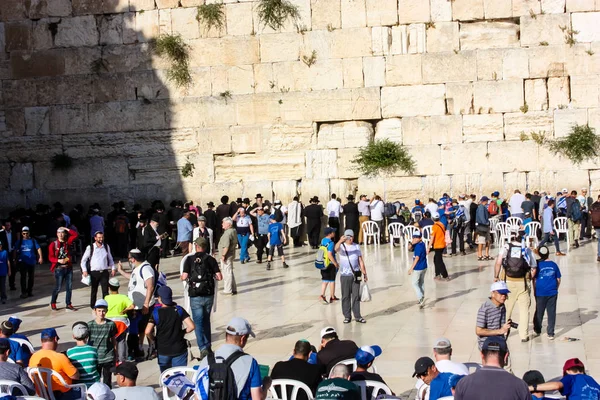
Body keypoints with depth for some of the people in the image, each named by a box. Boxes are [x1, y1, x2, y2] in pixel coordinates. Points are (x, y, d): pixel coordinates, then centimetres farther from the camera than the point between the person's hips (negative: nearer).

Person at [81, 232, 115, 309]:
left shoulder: (106, 247, 8)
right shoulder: (90, 247, -2)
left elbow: (110, 258, 19)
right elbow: (83, 260, 3)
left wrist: (113, 268, 9)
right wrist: (84, 270, -8)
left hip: (104, 272, 2)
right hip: (94, 273, -2)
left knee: (105, 290, -4)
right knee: (94, 290, 9)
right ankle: (93, 306, 20)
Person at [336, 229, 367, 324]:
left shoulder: (356, 246, 8)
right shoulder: (341, 246, -1)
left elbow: (361, 261, 10)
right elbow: (336, 249, -27)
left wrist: (364, 274, 5)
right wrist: (340, 241, -48)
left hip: (356, 275, 2)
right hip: (344, 275, -2)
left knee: (356, 296, 3)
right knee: (346, 296, 2)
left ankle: (357, 316, 8)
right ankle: (347, 316, 9)